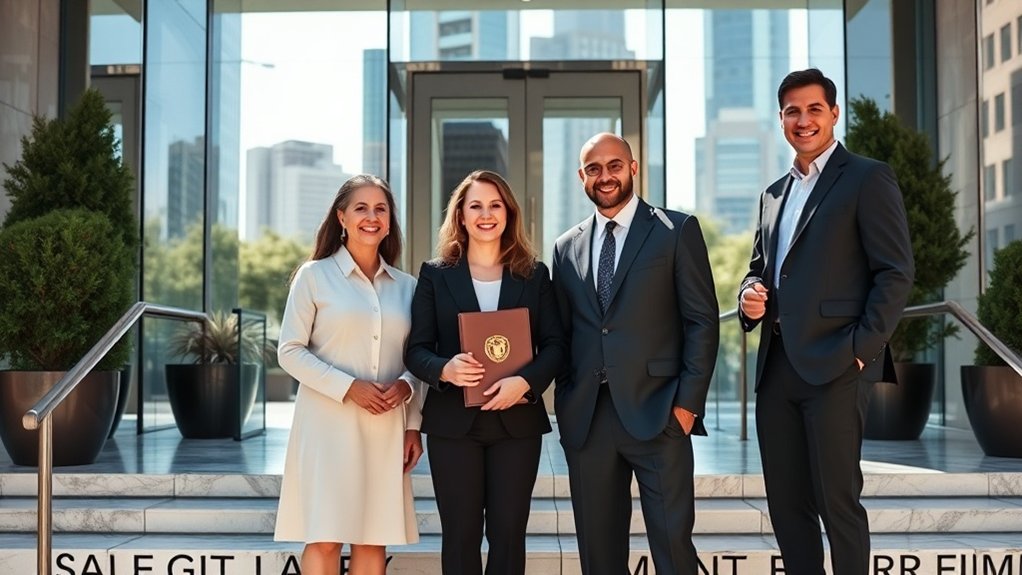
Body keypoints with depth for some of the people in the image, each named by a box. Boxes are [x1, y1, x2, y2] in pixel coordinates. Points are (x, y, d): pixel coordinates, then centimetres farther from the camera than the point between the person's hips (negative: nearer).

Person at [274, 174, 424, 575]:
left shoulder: (405, 286, 12)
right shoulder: (314, 275, 1)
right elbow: (290, 352, -4)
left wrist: (409, 406, 0)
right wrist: (348, 388, -14)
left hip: (385, 430, 4)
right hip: (329, 425, -3)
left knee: (374, 540, 5)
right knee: (324, 539, -5)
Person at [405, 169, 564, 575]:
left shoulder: (534, 275, 8)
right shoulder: (435, 274, 6)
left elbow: (554, 345, 2)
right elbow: (416, 350, 2)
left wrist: (525, 381, -17)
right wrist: (445, 369, -20)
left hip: (516, 421, 1)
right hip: (453, 422, -1)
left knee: (508, 534, 5)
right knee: (461, 536, 4)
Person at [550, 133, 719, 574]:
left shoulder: (677, 230, 3)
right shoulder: (567, 247, 15)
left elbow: (702, 320, -1)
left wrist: (689, 401, -8)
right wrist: (565, 405, 7)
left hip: (657, 411, -4)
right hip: (585, 418, 4)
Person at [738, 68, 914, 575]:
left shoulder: (867, 178, -2)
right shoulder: (775, 193, 20)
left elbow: (896, 272, -8)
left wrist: (862, 348, -15)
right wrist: (749, 295, 3)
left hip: (834, 363, -7)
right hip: (776, 364, 7)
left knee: (837, 499, -3)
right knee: (786, 501, 11)